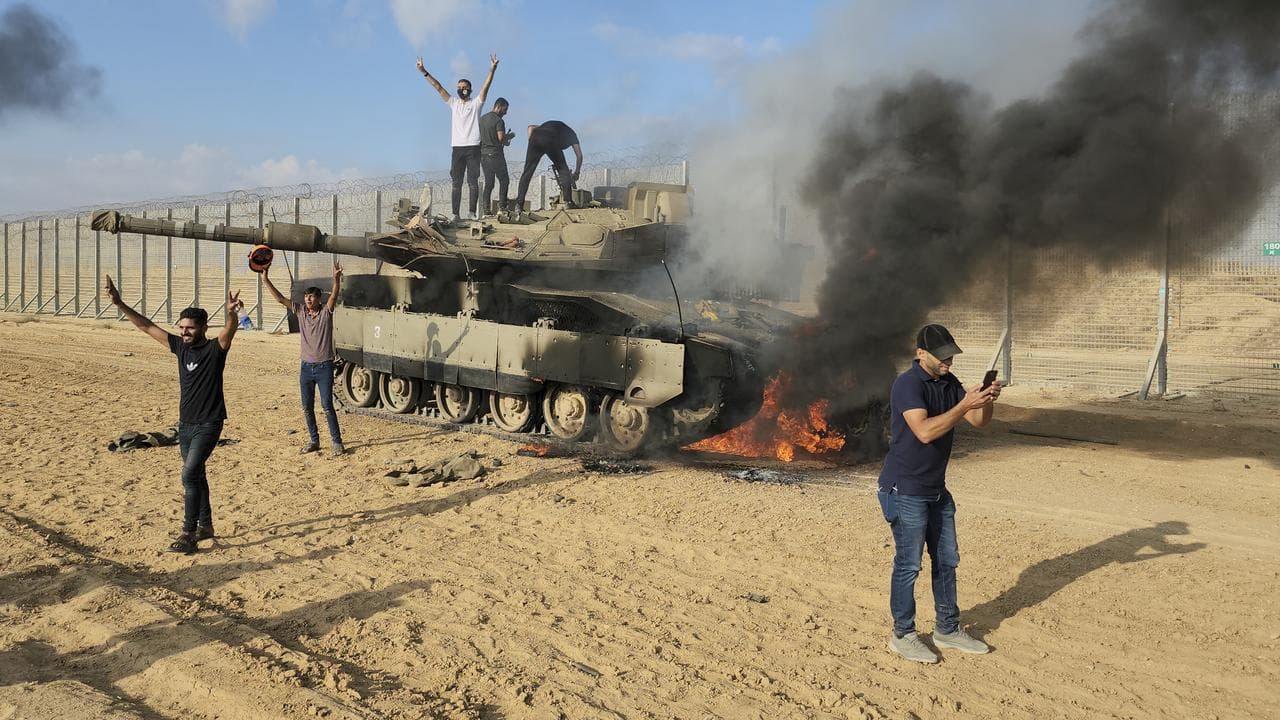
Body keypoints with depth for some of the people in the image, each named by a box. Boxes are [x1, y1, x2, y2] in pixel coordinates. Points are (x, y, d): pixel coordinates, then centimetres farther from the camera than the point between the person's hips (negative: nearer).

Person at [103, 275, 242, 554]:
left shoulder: (215, 349, -12)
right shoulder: (180, 346, 5)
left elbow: (230, 329, -33)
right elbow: (146, 326, 8)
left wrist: (232, 312, -54)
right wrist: (119, 304, 2)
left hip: (208, 424, -7)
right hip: (185, 423, 7)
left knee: (190, 474, -15)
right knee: (195, 475, 15)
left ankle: (188, 534, -10)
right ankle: (205, 525, 28)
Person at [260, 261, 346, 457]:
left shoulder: (326, 311, -5)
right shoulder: (300, 311, 5)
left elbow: (334, 295, -23)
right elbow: (280, 298, 2)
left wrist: (336, 279, -41)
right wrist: (265, 279, -7)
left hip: (324, 366, -5)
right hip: (306, 366, 5)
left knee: (327, 406, -7)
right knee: (307, 408, 9)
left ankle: (337, 442, 1)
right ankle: (314, 441, 22)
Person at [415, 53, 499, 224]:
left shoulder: (476, 103, 6)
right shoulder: (453, 103, 14)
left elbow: (486, 86, -7)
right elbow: (438, 87, 9)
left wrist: (492, 70, -21)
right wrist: (424, 72, 2)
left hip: (473, 147, -3)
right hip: (457, 148, 3)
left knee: (473, 182, -2)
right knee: (456, 183, 1)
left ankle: (472, 213, 2)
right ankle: (456, 214, 0)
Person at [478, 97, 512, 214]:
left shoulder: (481, 118, 13)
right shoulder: (499, 121, -12)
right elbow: (501, 138, -22)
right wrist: (507, 137, 2)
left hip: (483, 154, 7)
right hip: (495, 154, -7)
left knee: (488, 182, 10)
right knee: (504, 180, 5)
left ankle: (485, 209, 4)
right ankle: (502, 206, -1)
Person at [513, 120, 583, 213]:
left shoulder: (550, 124, 44)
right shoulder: (571, 133, 34)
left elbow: (531, 127, 29)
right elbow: (579, 155, 30)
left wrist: (531, 141, 23)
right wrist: (577, 172, 41)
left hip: (535, 138, 3)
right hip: (551, 142, -3)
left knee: (527, 172, 7)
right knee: (563, 170, 14)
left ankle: (519, 205, 1)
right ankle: (568, 201, 5)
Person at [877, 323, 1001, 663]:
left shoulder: (949, 383, 7)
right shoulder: (908, 384, -19)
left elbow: (979, 421, 5)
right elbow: (925, 431, -31)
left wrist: (987, 399, -15)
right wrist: (964, 405, -32)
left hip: (937, 489, 9)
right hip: (905, 491, -9)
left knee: (946, 560, 16)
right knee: (908, 564, 1)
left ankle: (948, 629, 30)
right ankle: (903, 635, 15)